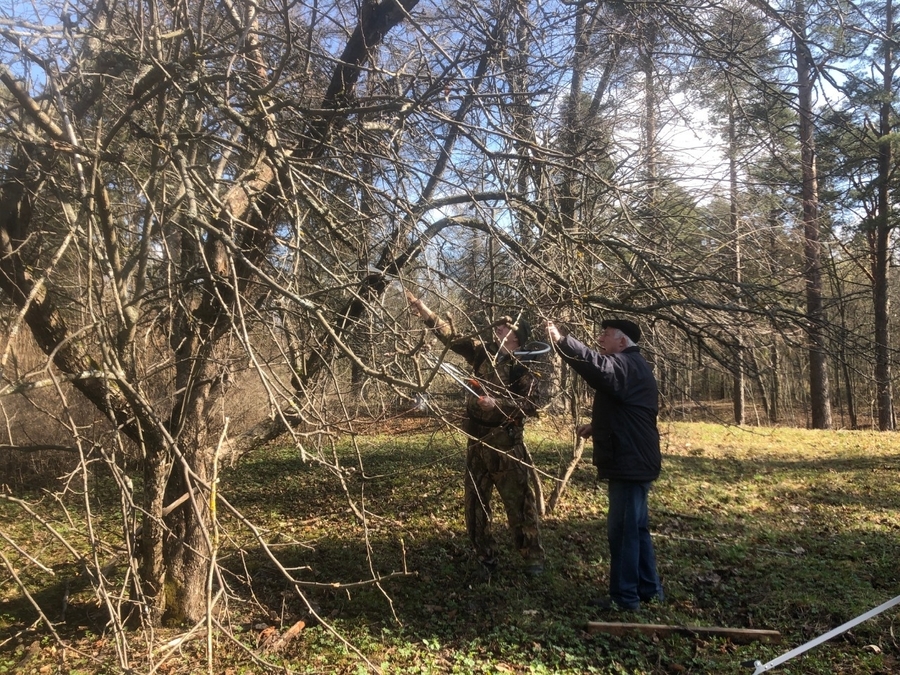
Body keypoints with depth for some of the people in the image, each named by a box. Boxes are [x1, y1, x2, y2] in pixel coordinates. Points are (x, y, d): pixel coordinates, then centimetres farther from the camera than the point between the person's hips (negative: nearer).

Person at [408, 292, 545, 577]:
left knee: (519, 501, 1)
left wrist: (497, 403, -26)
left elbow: (530, 404, -16)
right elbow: (450, 336, 10)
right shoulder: (482, 351, 8)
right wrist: (423, 310, 5)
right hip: (476, 440, 6)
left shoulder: (523, 366, -8)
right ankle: (486, 558, 26)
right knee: (475, 501, 12)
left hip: (506, 442, -6)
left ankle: (533, 557, 16)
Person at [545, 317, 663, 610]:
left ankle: (624, 597, 5)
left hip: (629, 462, -11)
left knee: (622, 529, -4)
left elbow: (596, 364, -37)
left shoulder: (626, 366, -16)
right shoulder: (632, 366, 19)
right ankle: (649, 589, 27)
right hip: (634, 460, 11)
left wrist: (559, 339, -39)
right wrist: (596, 427, 16)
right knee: (636, 527, 17)